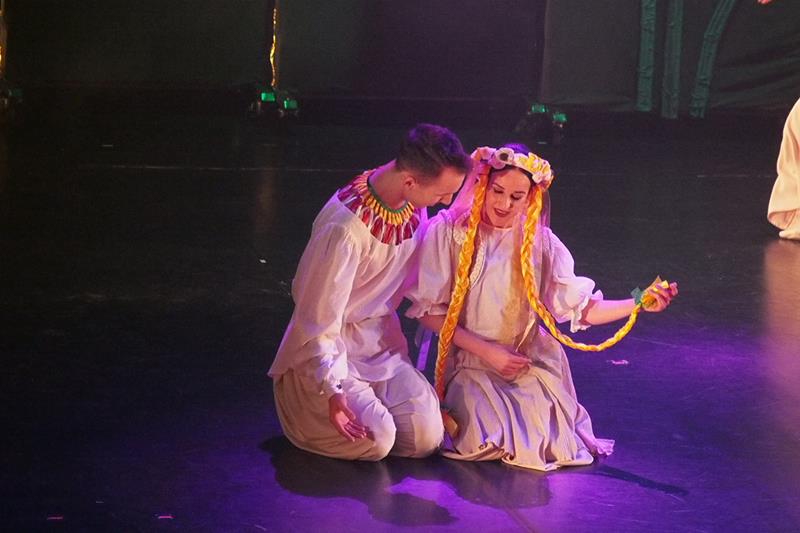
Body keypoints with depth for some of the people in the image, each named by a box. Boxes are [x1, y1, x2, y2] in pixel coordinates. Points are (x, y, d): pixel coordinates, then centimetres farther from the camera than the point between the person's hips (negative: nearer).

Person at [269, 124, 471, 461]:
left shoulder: (416, 205, -7)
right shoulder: (345, 227, -29)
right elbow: (321, 314, -24)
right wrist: (332, 392, -26)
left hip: (381, 342, 6)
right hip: (329, 346, -6)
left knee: (426, 439, -12)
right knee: (375, 441, -23)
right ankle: (301, 397, 6)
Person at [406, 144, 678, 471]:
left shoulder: (540, 242, 2)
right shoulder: (448, 232, -8)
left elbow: (580, 308, -1)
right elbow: (429, 311, -9)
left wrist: (639, 304, -15)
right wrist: (488, 352, -14)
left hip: (529, 364, 2)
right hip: (470, 366, -2)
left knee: (550, 444, -17)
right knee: (489, 443, -24)